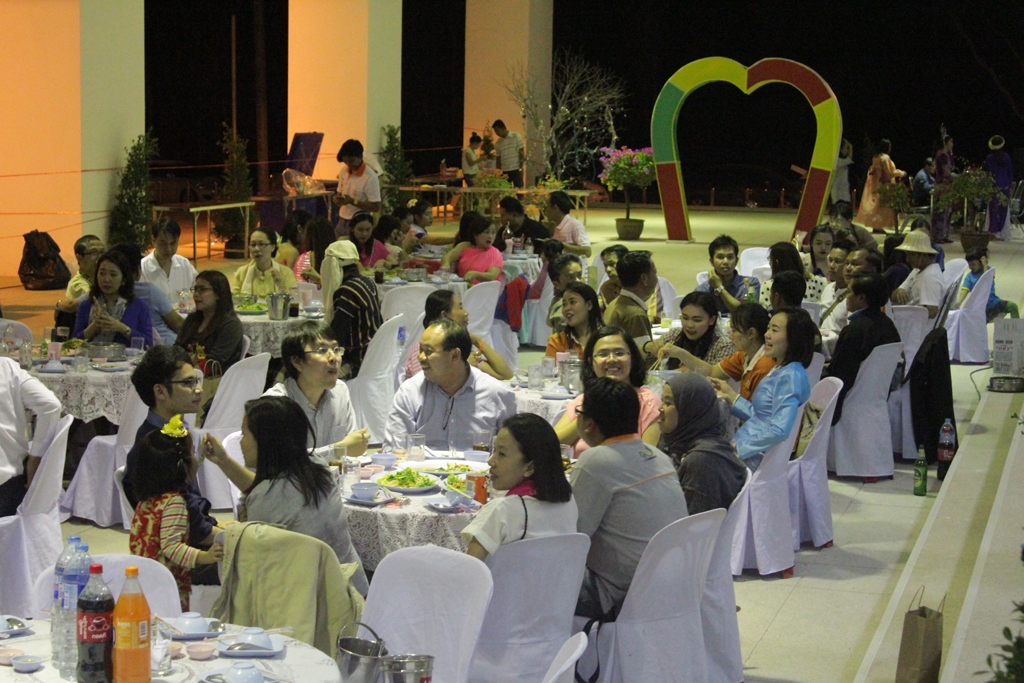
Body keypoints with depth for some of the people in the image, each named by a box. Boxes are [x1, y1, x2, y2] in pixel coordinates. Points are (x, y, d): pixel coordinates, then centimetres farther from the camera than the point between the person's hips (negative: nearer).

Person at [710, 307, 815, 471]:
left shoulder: (791, 376, -16)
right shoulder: (779, 371, 15)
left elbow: (779, 430, -26)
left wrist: (736, 446, -22)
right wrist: (730, 395, 17)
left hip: (759, 457, -10)